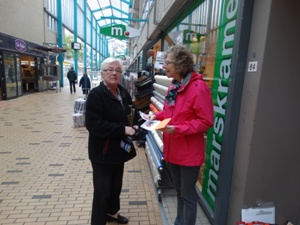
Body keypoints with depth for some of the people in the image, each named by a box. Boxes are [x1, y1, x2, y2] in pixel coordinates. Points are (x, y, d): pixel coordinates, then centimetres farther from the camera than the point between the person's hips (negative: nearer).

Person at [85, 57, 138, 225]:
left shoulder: (123, 92, 4)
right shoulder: (96, 94, -17)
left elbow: (130, 114, 16)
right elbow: (93, 124, -26)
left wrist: (135, 121, -7)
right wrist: (123, 129, -27)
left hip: (119, 149, 7)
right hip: (103, 152, -7)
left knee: (116, 185, 24)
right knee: (102, 190, 7)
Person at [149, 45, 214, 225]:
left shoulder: (199, 88, -20)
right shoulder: (174, 86, 6)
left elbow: (206, 121, -20)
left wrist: (178, 129, -27)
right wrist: (157, 116, 0)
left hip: (189, 151, -8)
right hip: (173, 148, 8)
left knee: (188, 194, 11)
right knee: (179, 190, 25)